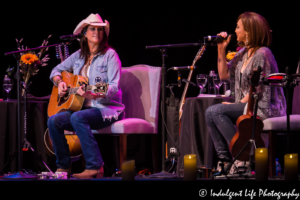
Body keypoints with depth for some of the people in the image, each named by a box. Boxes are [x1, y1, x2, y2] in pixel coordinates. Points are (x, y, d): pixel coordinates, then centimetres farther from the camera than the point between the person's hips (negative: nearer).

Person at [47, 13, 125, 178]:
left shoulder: (109, 55, -5)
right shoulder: (79, 55, 13)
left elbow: (114, 87, -15)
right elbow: (56, 70, 25)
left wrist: (92, 94, -32)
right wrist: (59, 82, 1)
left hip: (108, 108, -6)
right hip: (84, 107, 6)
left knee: (77, 118, -35)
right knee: (53, 121, -17)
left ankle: (95, 167, -31)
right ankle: (63, 166, -6)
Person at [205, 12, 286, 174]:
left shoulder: (262, 54, -15)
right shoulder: (243, 53, 13)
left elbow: (258, 90, -19)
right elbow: (224, 75, 15)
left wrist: (238, 104, -13)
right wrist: (221, 50, 8)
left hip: (264, 109, -9)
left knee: (215, 111, -21)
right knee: (210, 112, -3)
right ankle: (225, 159, -6)